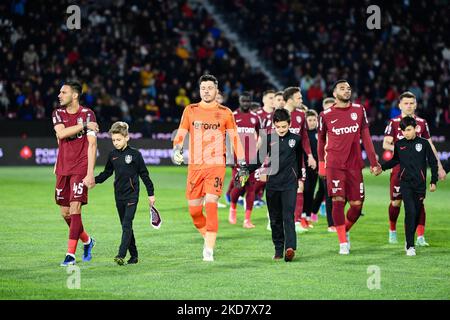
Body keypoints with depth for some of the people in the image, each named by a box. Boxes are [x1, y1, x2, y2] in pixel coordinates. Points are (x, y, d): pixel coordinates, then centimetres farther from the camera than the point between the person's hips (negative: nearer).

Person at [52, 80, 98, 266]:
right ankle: (87, 241, 32)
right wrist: (84, 126, -10)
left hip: (80, 169, -5)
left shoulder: (87, 114, -6)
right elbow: (61, 133, -9)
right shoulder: (58, 113, 9)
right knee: (65, 212, 8)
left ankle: (71, 254, -11)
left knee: (75, 208, -13)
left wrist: (90, 173, -16)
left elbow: (92, 145, -10)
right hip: (63, 169, 5)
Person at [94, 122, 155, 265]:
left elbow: (144, 175, -1)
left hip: (132, 195, -5)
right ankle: (134, 255, 16)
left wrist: (151, 194, 0)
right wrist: (94, 180, 2)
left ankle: (121, 255, -23)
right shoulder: (112, 155, 7)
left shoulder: (135, 154, -5)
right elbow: (107, 172, 19)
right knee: (126, 226, 8)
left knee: (127, 225, -15)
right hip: (119, 196, 5)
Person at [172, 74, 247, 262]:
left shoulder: (225, 113, 5)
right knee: (194, 210, 4)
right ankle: (208, 238, 29)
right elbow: (181, 134, 10)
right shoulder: (190, 110, 9)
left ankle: (209, 250, -14)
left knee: (211, 205, -16)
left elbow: (235, 138, 10)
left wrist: (242, 165, 7)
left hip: (216, 165, -3)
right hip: (194, 166, 3)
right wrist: (177, 150, -11)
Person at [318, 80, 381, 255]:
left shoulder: (359, 110, 6)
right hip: (334, 165, -2)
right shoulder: (326, 115, 1)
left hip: (354, 165, 2)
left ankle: (345, 230, 31)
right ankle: (343, 242, -5)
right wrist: (321, 164, 14)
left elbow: (365, 137, 7)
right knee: (338, 200, -13)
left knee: (357, 204, 3)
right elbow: (321, 141, 13)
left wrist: (374, 162, 1)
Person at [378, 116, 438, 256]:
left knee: (417, 213, 6)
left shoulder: (424, 143, -1)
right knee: (410, 212, -13)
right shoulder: (399, 144, 4)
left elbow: (433, 162, 5)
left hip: (420, 184, 1)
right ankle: (410, 246, -14)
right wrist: (382, 167, 8)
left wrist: (433, 181, 3)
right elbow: (395, 160, 20)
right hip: (405, 183, -1)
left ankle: (410, 239, 26)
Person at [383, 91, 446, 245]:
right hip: (399, 167, -1)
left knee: (419, 201, -7)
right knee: (396, 202, 4)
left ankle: (420, 237, -6)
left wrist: (439, 166, 11)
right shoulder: (394, 122, 1)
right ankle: (392, 231, 27)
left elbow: (430, 146, 14)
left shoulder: (422, 123, 8)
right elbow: (385, 144, -6)